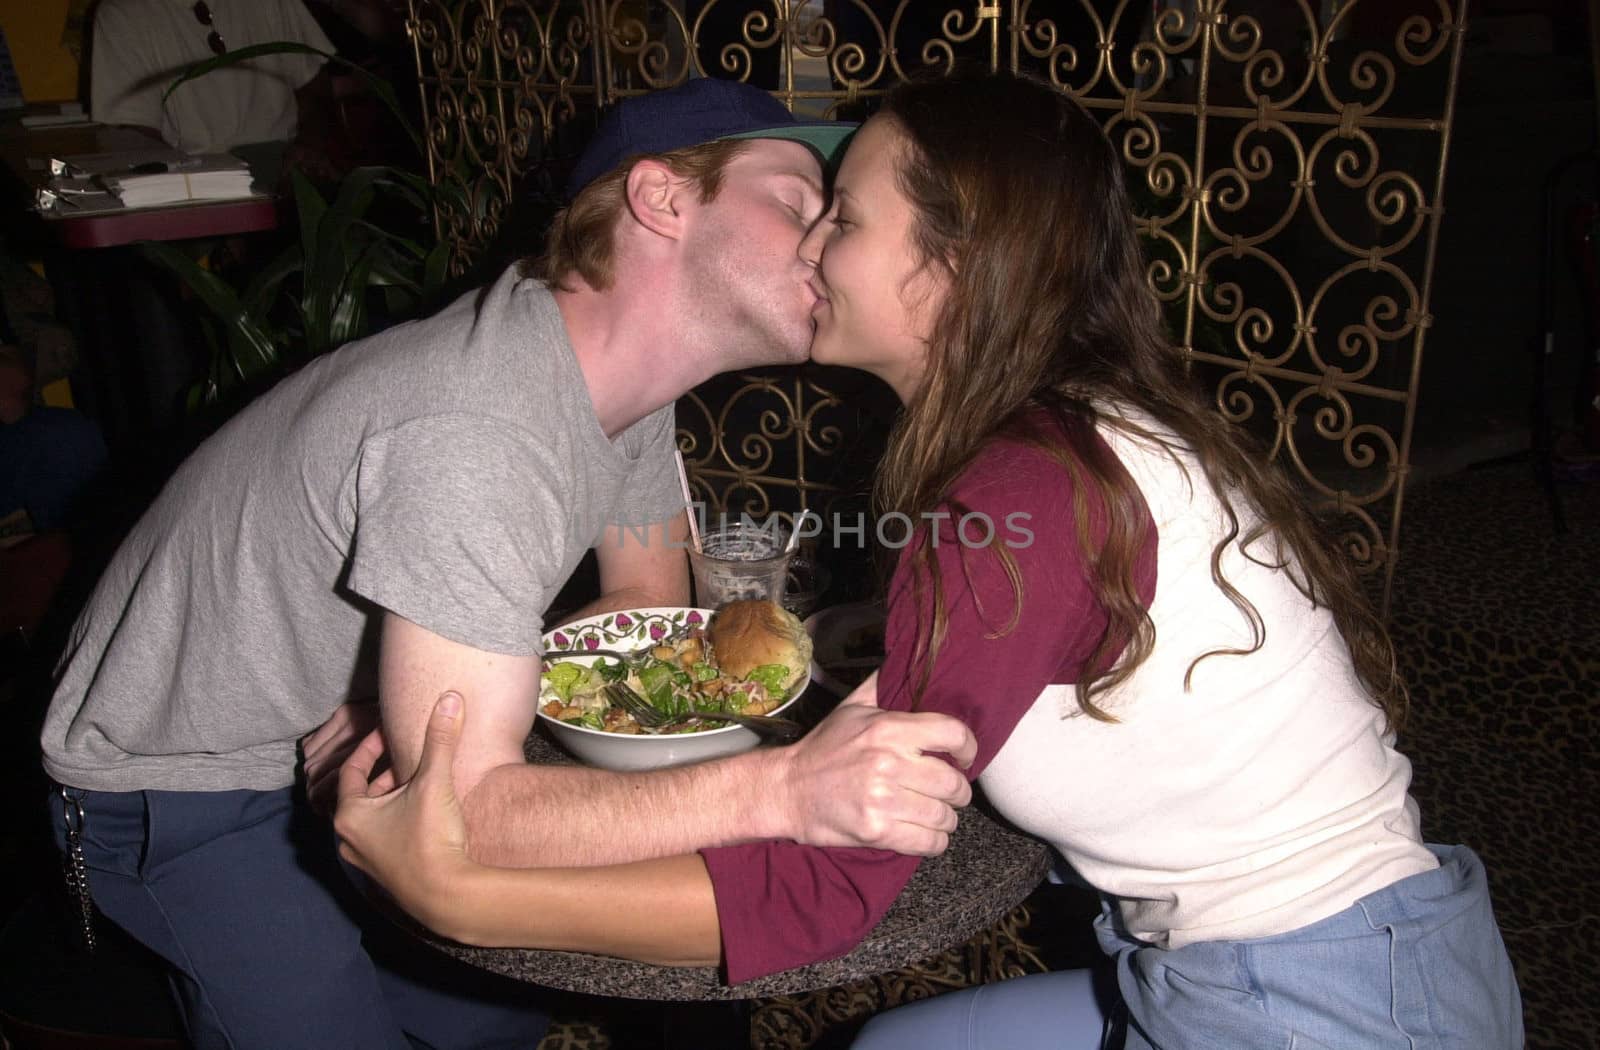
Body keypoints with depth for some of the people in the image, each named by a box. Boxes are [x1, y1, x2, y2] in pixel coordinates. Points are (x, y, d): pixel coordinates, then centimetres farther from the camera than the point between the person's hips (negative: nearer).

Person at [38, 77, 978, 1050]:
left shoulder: (624, 366, -10)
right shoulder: (472, 434, -38)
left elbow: (649, 604, -1)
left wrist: (428, 712, -17)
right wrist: (785, 789, -48)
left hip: (337, 750, 7)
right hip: (178, 788, -7)